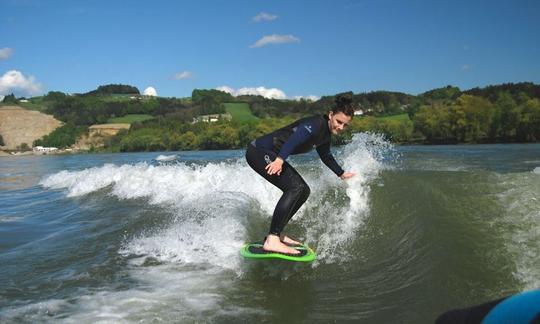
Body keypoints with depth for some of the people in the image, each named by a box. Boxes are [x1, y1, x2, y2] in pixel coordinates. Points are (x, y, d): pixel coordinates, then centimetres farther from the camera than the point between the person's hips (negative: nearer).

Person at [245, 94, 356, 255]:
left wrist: (341, 173, 43)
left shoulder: (326, 135, 12)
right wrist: (280, 159, -47)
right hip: (260, 150, -10)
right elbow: (296, 137, -34)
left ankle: (276, 233, 10)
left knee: (303, 191, 9)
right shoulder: (317, 124, -16)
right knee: (295, 188, -23)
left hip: (268, 154, 10)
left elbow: (325, 155, 31)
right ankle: (272, 240, -28)